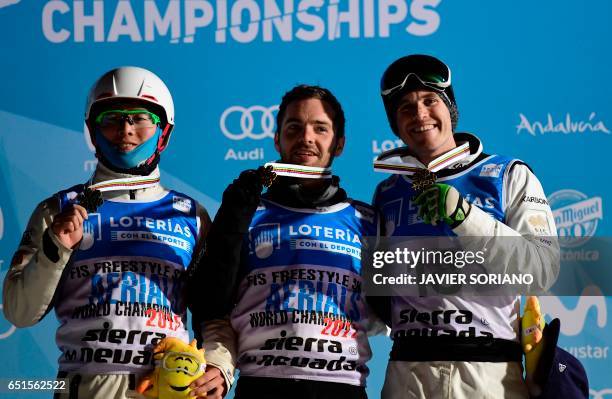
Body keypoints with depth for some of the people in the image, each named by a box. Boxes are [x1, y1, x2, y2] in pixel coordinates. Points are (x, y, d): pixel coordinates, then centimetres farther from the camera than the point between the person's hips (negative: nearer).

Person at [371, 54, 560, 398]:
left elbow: (543, 270, -8)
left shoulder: (511, 175, 4)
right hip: (408, 371, 3)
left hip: (491, 371, -3)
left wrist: (464, 216, -16)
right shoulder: (387, 193, 14)